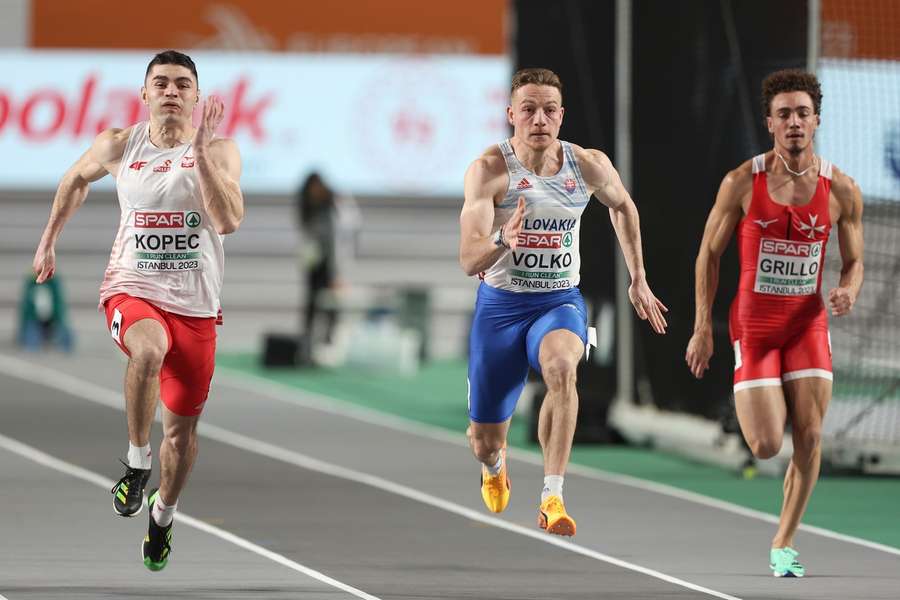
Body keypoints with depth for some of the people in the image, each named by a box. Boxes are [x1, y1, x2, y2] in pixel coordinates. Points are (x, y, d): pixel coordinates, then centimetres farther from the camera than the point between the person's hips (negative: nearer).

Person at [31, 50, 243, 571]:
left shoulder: (219, 151, -6)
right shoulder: (119, 147, -1)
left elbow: (229, 221, -22)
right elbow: (77, 179, 21)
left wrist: (200, 150, -26)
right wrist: (49, 241, 23)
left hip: (195, 306, 1)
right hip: (131, 291, -1)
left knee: (183, 426, 11)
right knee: (149, 349, -38)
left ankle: (163, 513, 39)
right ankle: (137, 463, -19)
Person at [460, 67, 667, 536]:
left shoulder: (588, 166, -6)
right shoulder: (490, 169, -17)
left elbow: (622, 206, 19)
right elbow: (469, 261, -24)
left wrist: (638, 280, 20)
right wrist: (502, 240, -46)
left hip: (561, 302, 1)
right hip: (500, 304, -1)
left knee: (561, 367, -36)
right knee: (484, 440, 8)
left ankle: (552, 498, -35)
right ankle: (494, 464, 49)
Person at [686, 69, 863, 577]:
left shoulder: (841, 190, -4)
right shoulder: (743, 182, -9)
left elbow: (854, 261, 8)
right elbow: (710, 253, 1)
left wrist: (848, 292, -16)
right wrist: (703, 329, -2)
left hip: (809, 321, 2)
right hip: (754, 321, -2)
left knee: (809, 437, -5)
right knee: (767, 447, -8)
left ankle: (783, 545, 11)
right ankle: (770, 408, 31)